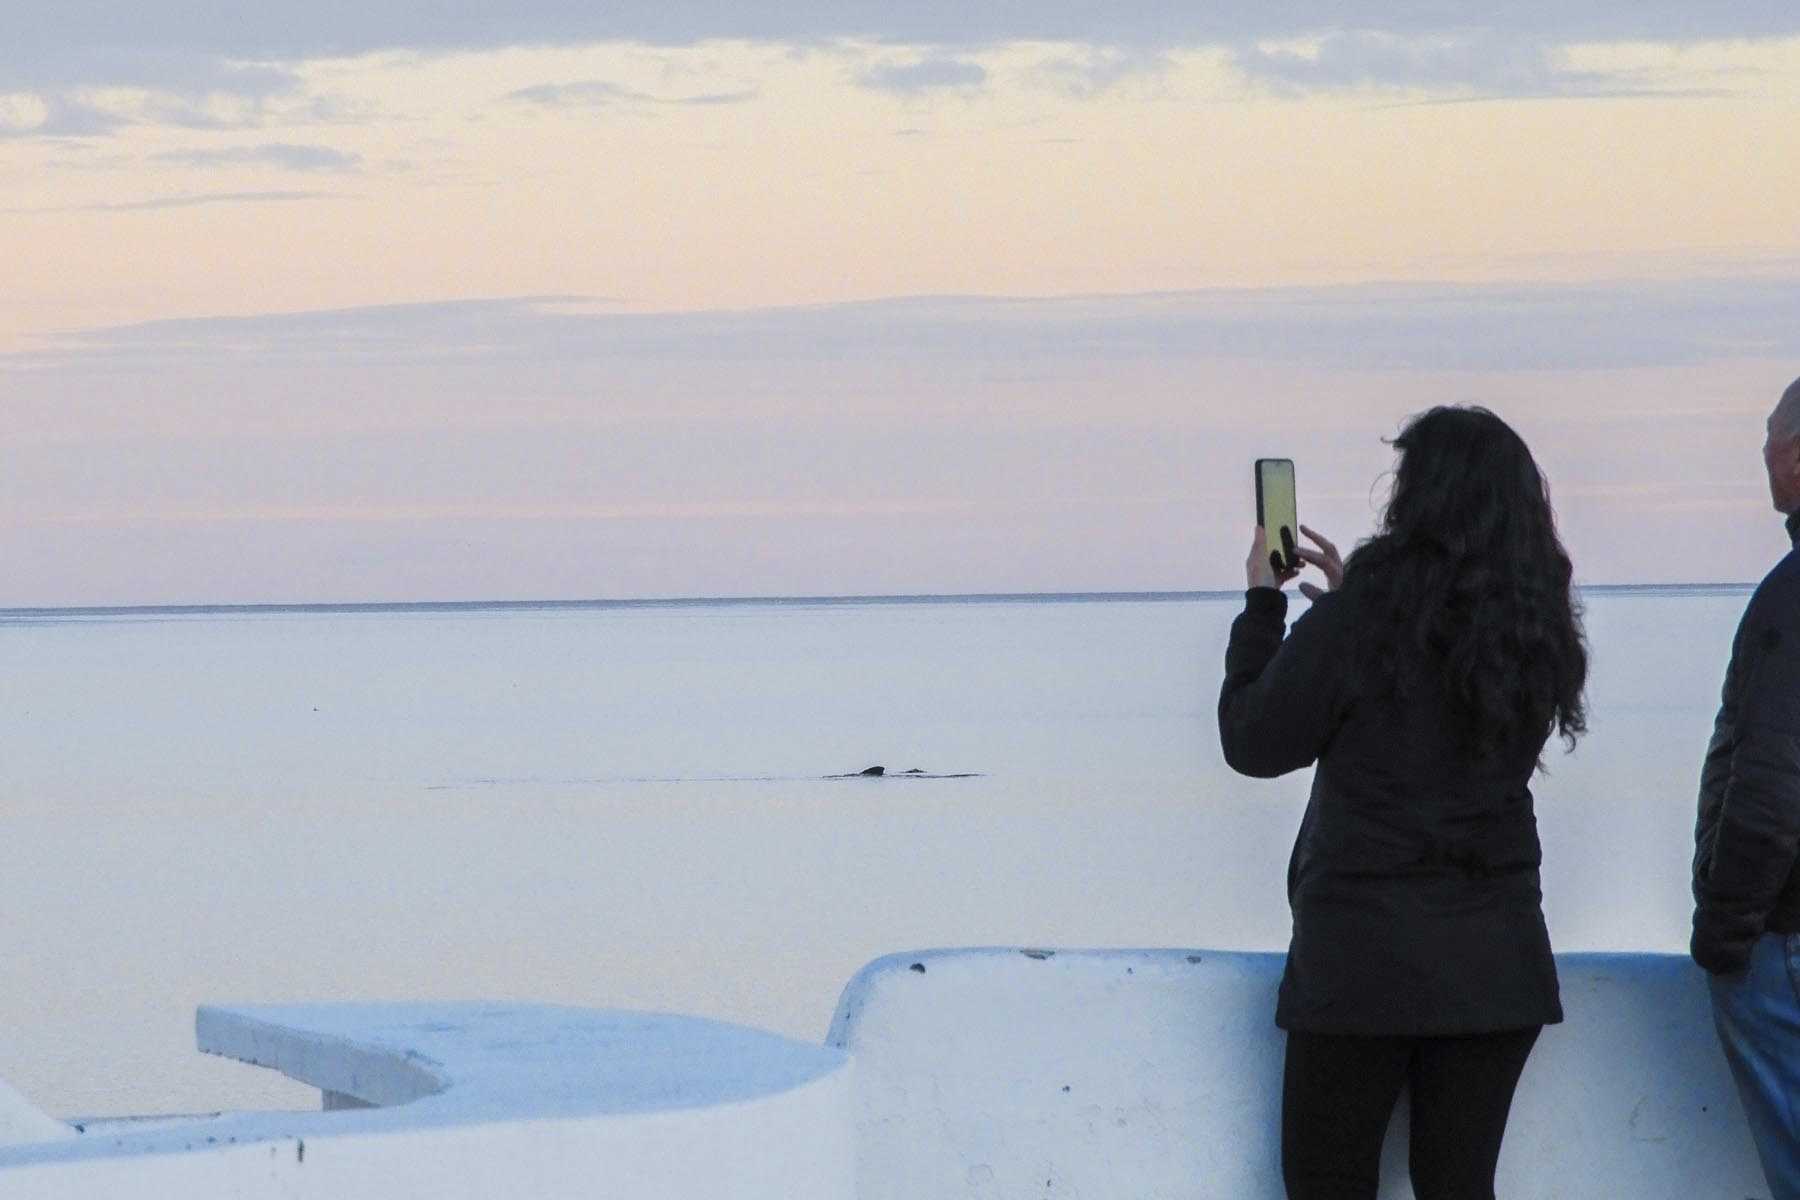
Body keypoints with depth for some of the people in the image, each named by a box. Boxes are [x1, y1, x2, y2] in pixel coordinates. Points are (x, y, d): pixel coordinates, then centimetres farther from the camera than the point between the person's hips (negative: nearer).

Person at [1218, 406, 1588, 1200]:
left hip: (1365, 953, -5)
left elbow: (1255, 744, -2)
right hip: (1495, 956, 5)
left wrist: (1263, 600, 8)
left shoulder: (1360, 615, -13)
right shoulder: (1537, 627, 3)